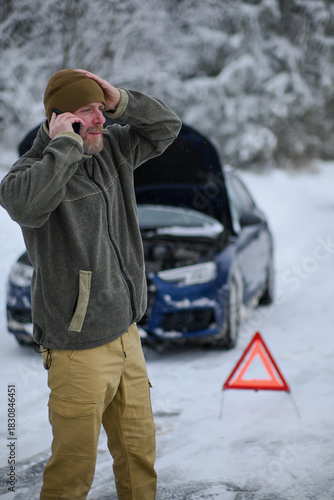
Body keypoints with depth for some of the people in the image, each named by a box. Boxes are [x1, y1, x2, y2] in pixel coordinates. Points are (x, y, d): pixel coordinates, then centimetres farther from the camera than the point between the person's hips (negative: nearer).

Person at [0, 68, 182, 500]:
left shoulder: (110, 149, 7)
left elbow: (166, 127, 15)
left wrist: (121, 102, -3)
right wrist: (65, 143, -28)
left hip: (125, 332, 7)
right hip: (78, 349, -7)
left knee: (138, 450, 18)